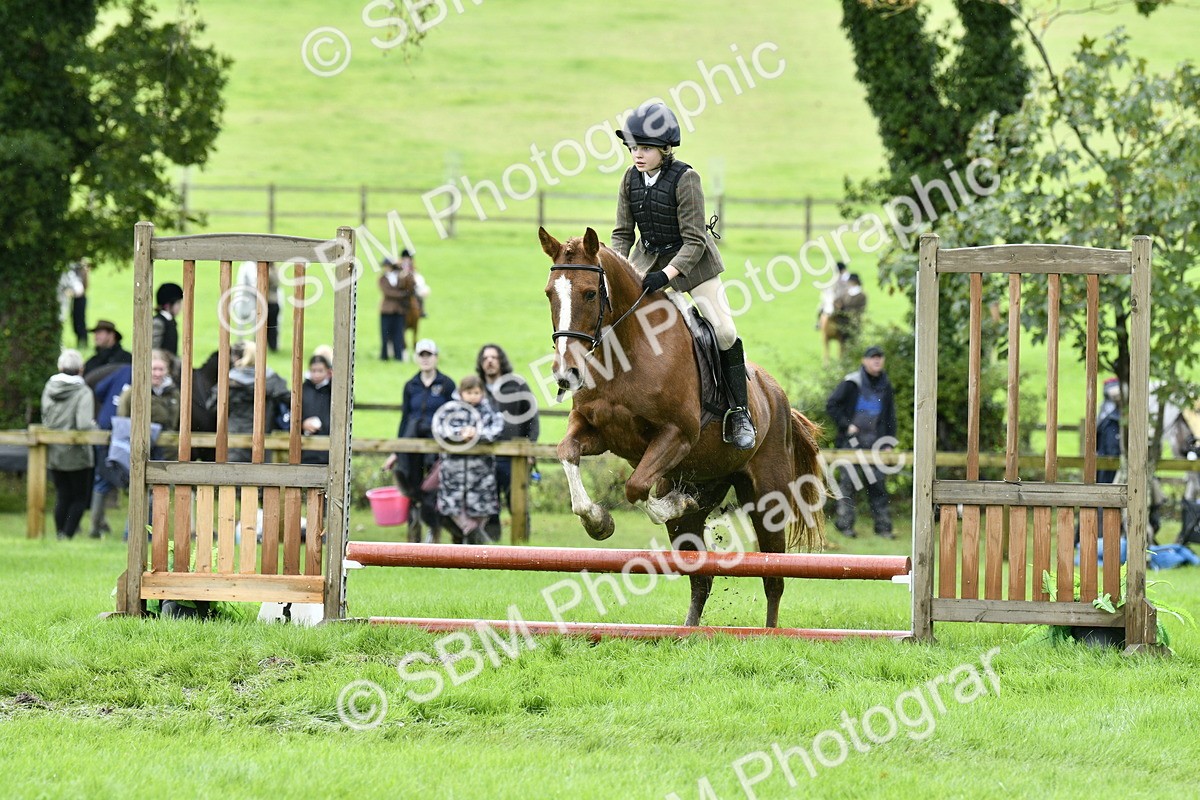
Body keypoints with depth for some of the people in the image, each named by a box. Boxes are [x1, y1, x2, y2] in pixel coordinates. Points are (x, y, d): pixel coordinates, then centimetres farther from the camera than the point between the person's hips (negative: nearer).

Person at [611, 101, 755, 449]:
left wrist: (666, 274, -36)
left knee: (723, 330, -11)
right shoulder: (631, 179, -7)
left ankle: (739, 412, 0)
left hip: (691, 260, -5)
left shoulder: (684, 179, -23)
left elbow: (694, 241, -24)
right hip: (648, 259, 5)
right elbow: (623, 233, 0)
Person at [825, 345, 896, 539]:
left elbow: (890, 417, 18)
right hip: (852, 441, -4)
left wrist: (889, 443, 10)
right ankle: (845, 524, -1)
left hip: (874, 442, 4)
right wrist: (846, 425, -10)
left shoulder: (885, 386, 12)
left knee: (878, 483, 1)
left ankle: (883, 526, 4)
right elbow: (831, 406, -2)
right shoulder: (852, 382, -4)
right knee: (849, 481, -6)